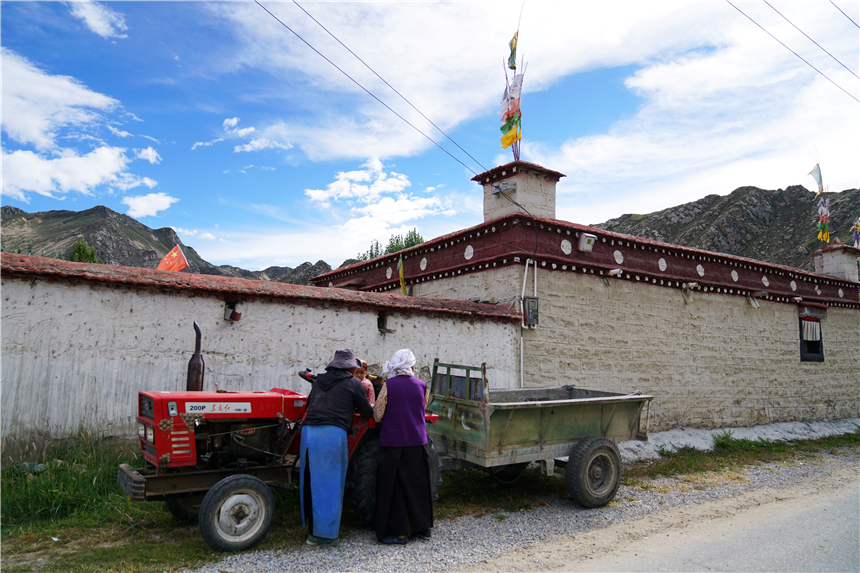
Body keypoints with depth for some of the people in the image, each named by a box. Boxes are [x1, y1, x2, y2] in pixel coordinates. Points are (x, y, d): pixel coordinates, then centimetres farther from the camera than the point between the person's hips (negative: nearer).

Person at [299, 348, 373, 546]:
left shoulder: (319, 381, 19)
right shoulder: (354, 384, 5)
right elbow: (367, 413, 10)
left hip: (308, 431, 6)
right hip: (332, 433, -6)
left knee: (312, 480, 17)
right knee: (328, 484, 3)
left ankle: (312, 526, 29)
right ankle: (322, 533, 6)